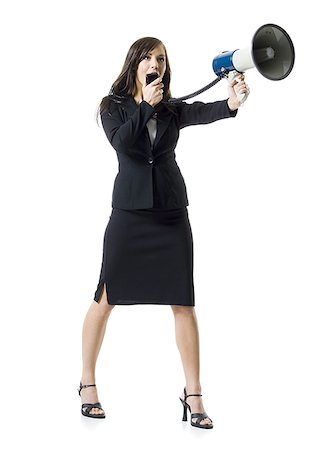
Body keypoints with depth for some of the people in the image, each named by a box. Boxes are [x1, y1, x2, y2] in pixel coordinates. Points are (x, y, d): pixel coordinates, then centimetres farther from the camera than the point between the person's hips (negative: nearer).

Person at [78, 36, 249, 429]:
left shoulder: (173, 110, 5)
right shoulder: (113, 106, 3)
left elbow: (204, 112, -16)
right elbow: (121, 142, -16)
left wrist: (231, 101, -36)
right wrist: (146, 106, -18)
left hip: (171, 213, 2)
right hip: (129, 212, -1)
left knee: (183, 303, -1)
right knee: (106, 298, 5)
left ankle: (193, 394, 7)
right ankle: (87, 382, 21)